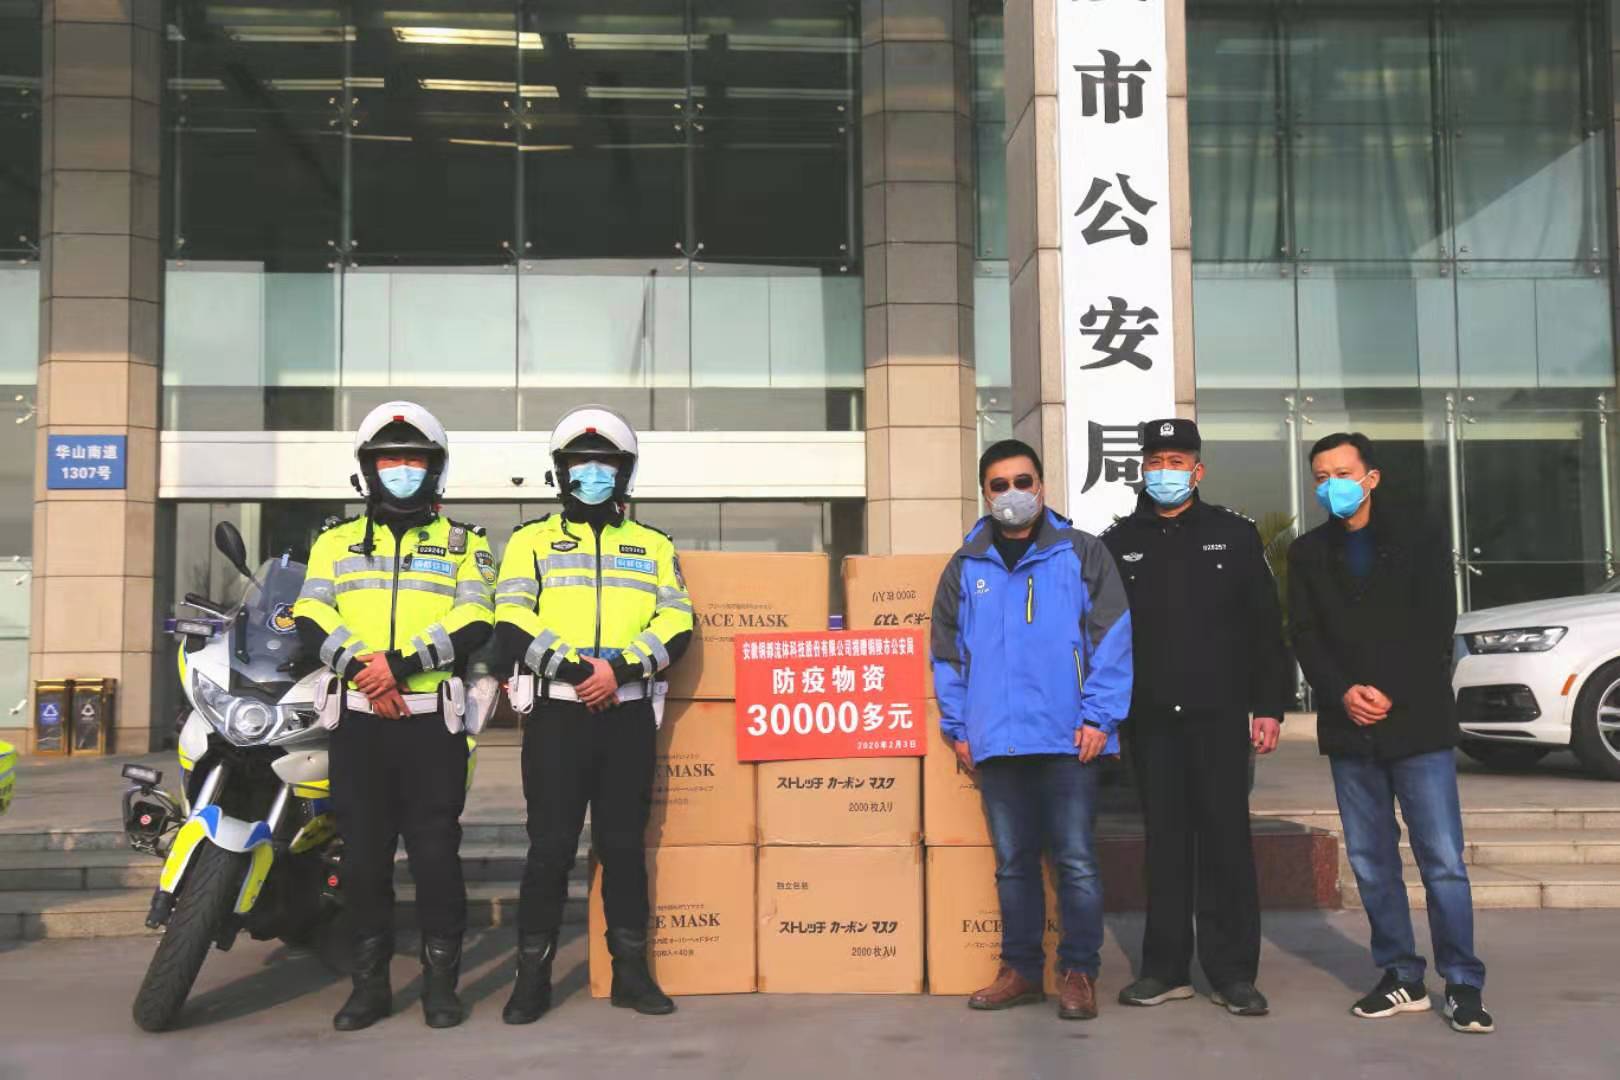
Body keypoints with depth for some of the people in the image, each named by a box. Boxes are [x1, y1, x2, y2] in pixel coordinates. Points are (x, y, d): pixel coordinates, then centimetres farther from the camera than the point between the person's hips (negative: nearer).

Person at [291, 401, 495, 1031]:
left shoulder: (465, 543, 9)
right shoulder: (336, 542, 15)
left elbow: (473, 624, -5)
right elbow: (312, 620, 1)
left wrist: (401, 663, -18)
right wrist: (363, 668, -16)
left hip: (433, 720, -2)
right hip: (358, 719, 2)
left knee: (435, 853, 0)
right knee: (363, 853, 7)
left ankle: (441, 981, 11)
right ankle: (370, 982, 17)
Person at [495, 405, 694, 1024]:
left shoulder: (654, 546, 14)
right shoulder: (532, 540, 9)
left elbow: (676, 624, 2)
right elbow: (512, 621, -4)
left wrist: (620, 668, -14)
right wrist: (572, 666, -18)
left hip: (629, 714, 2)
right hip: (557, 712, -2)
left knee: (625, 844, 8)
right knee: (551, 846, 0)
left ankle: (631, 970, 16)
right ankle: (533, 974, 10)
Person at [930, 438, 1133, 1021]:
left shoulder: (1082, 553, 3)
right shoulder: (965, 567, 11)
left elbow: (1112, 638, -3)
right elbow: (946, 654, 14)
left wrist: (1099, 716, -10)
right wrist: (958, 727, 6)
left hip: (1068, 737, -3)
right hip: (996, 742, 3)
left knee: (1076, 859, 1)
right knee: (1013, 862, 12)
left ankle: (1079, 972, 13)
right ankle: (1020, 969, 22)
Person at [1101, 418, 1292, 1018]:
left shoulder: (1234, 535, 5)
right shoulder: (1118, 543, 9)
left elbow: (1266, 628, 4)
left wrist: (1269, 706, -2)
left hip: (1219, 714, -1)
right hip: (1149, 719, 2)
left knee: (1226, 838, 1)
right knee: (1165, 840, 7)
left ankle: (1232, 972, 9)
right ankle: (1166, 968, 15)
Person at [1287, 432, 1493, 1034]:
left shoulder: (1419, 545, 4)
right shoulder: (1309, 553, 11)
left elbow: (1436, 633, -2)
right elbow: (1304, 636, 4)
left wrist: (1390, 695, -11)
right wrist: (1344, 693, -11)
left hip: (1418, 722, -3)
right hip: (1349, 729, 3)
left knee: (1442, 859, -4)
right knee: (1370, 861, 6)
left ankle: (1463, 984, 5)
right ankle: (1402, 978, 16)